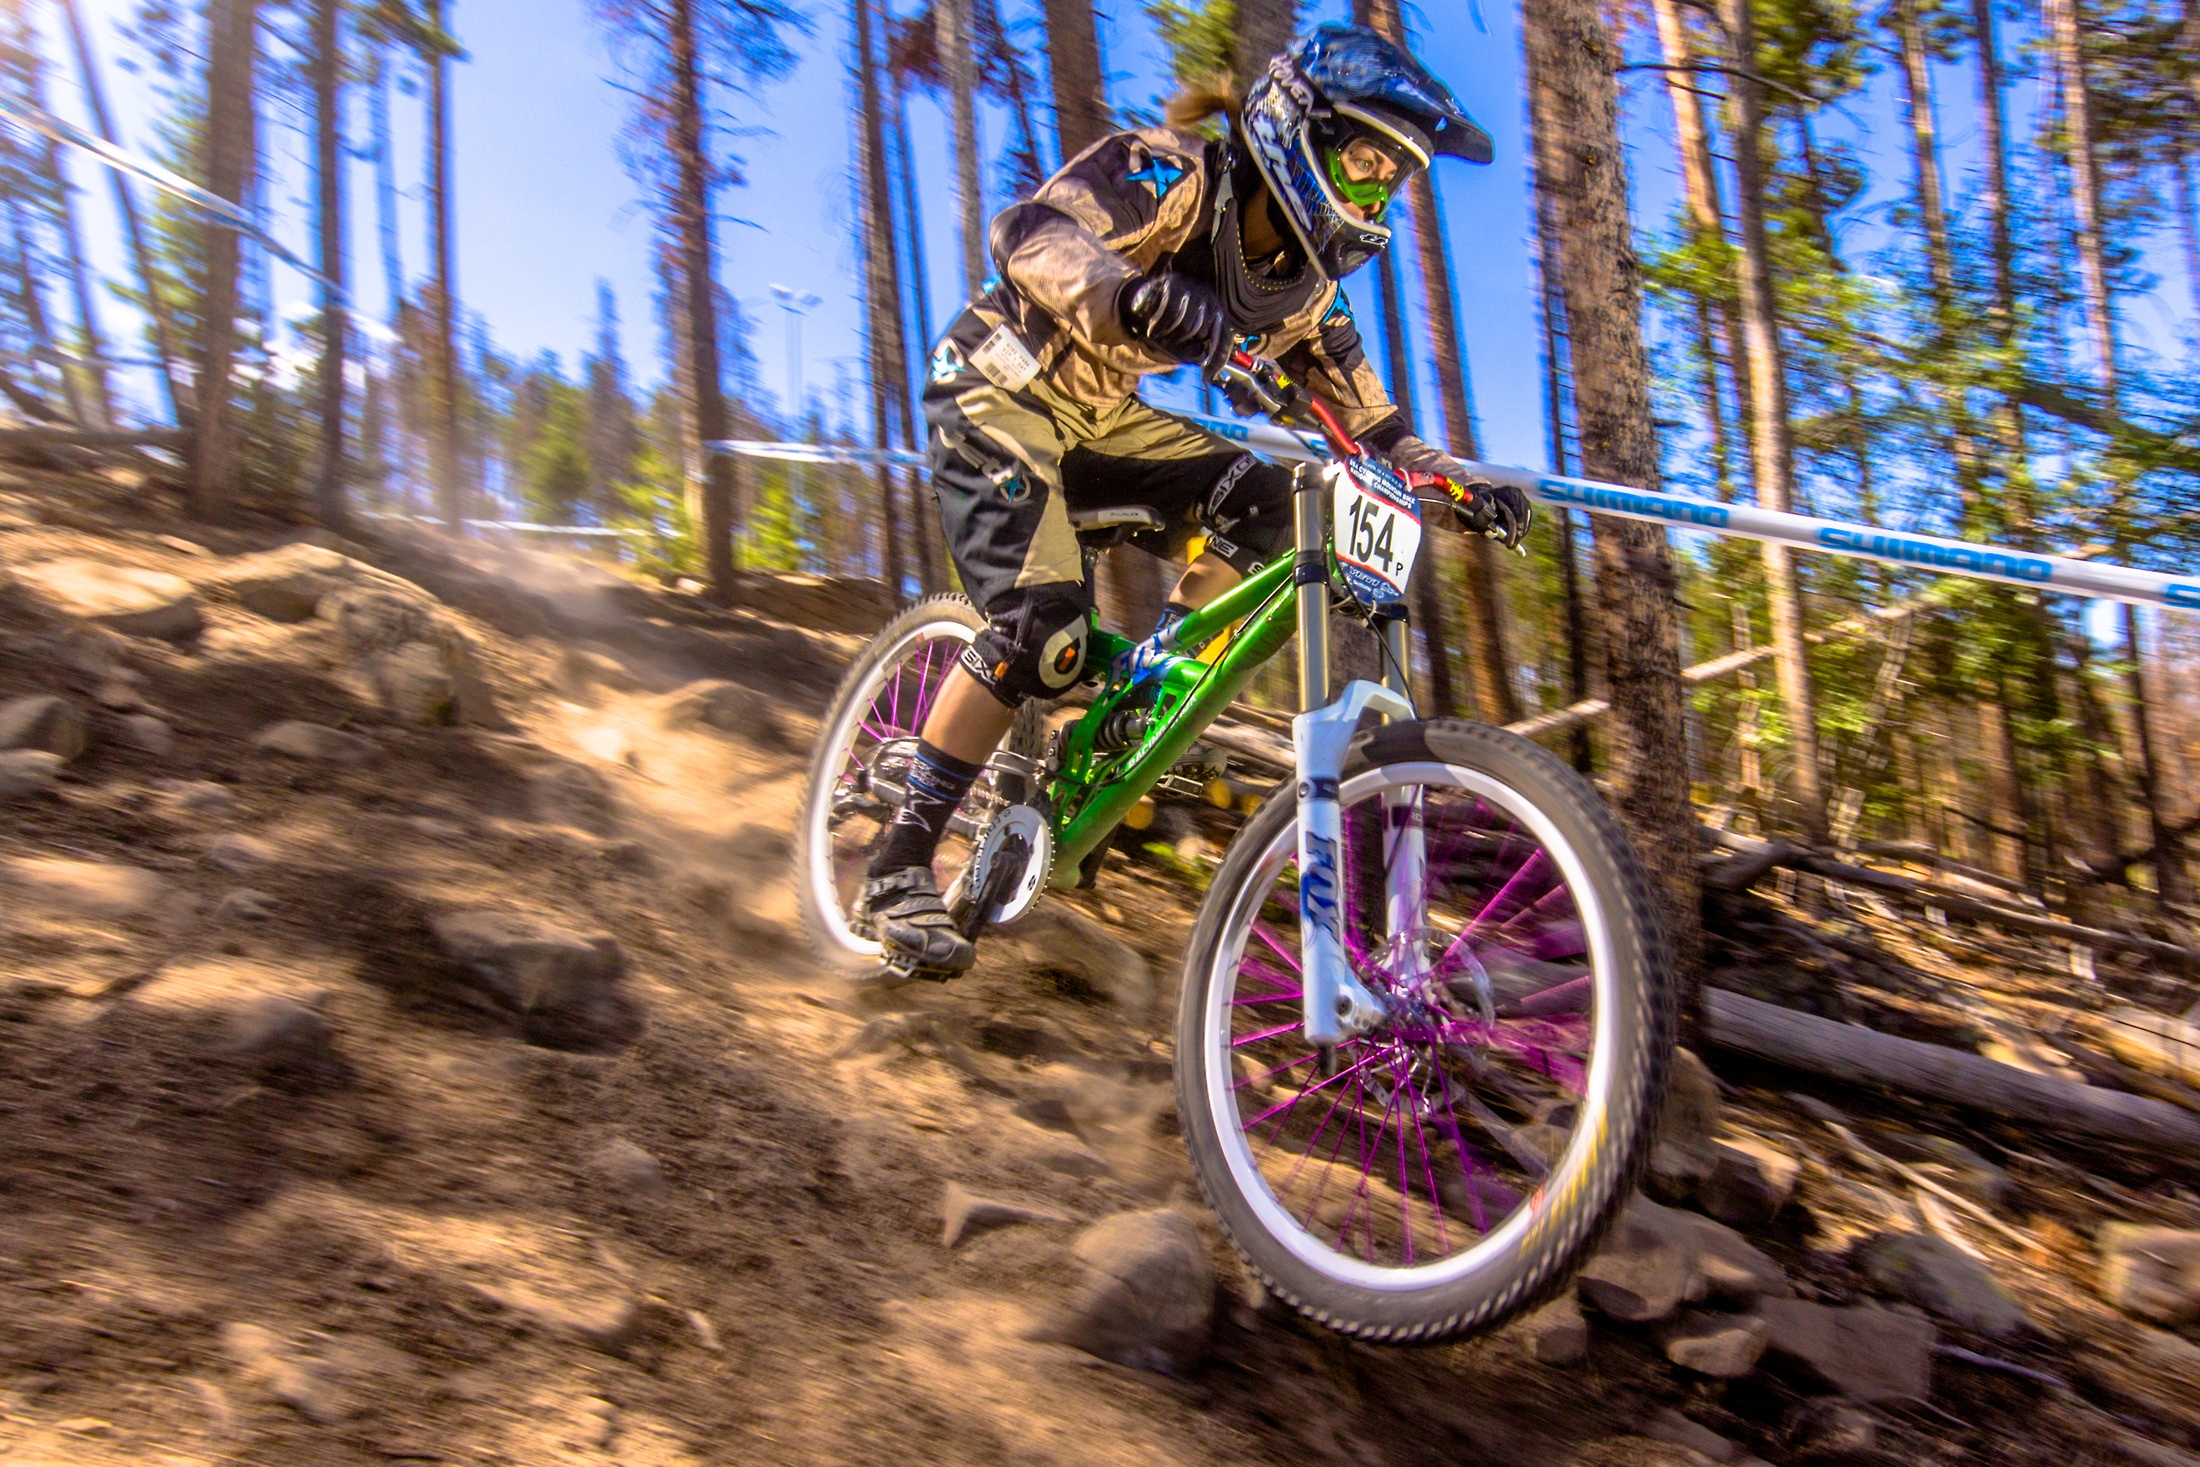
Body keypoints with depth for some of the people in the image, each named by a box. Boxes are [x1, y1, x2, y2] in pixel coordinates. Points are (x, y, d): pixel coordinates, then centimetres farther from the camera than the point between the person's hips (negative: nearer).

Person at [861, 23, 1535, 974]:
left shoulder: (1305, 285, -1)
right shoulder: (1171, 176, -21)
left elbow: (1369, 426, 5)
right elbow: (1028, 231, -37)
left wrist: (1458, 483, -10)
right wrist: (1128, 293, -57)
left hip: (1103, 419, 7)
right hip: (1000, 391, -7)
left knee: (1256, 502, -11)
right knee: (1040, 625, -22)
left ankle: (1140, 689, 3)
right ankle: (898, 869, -12)